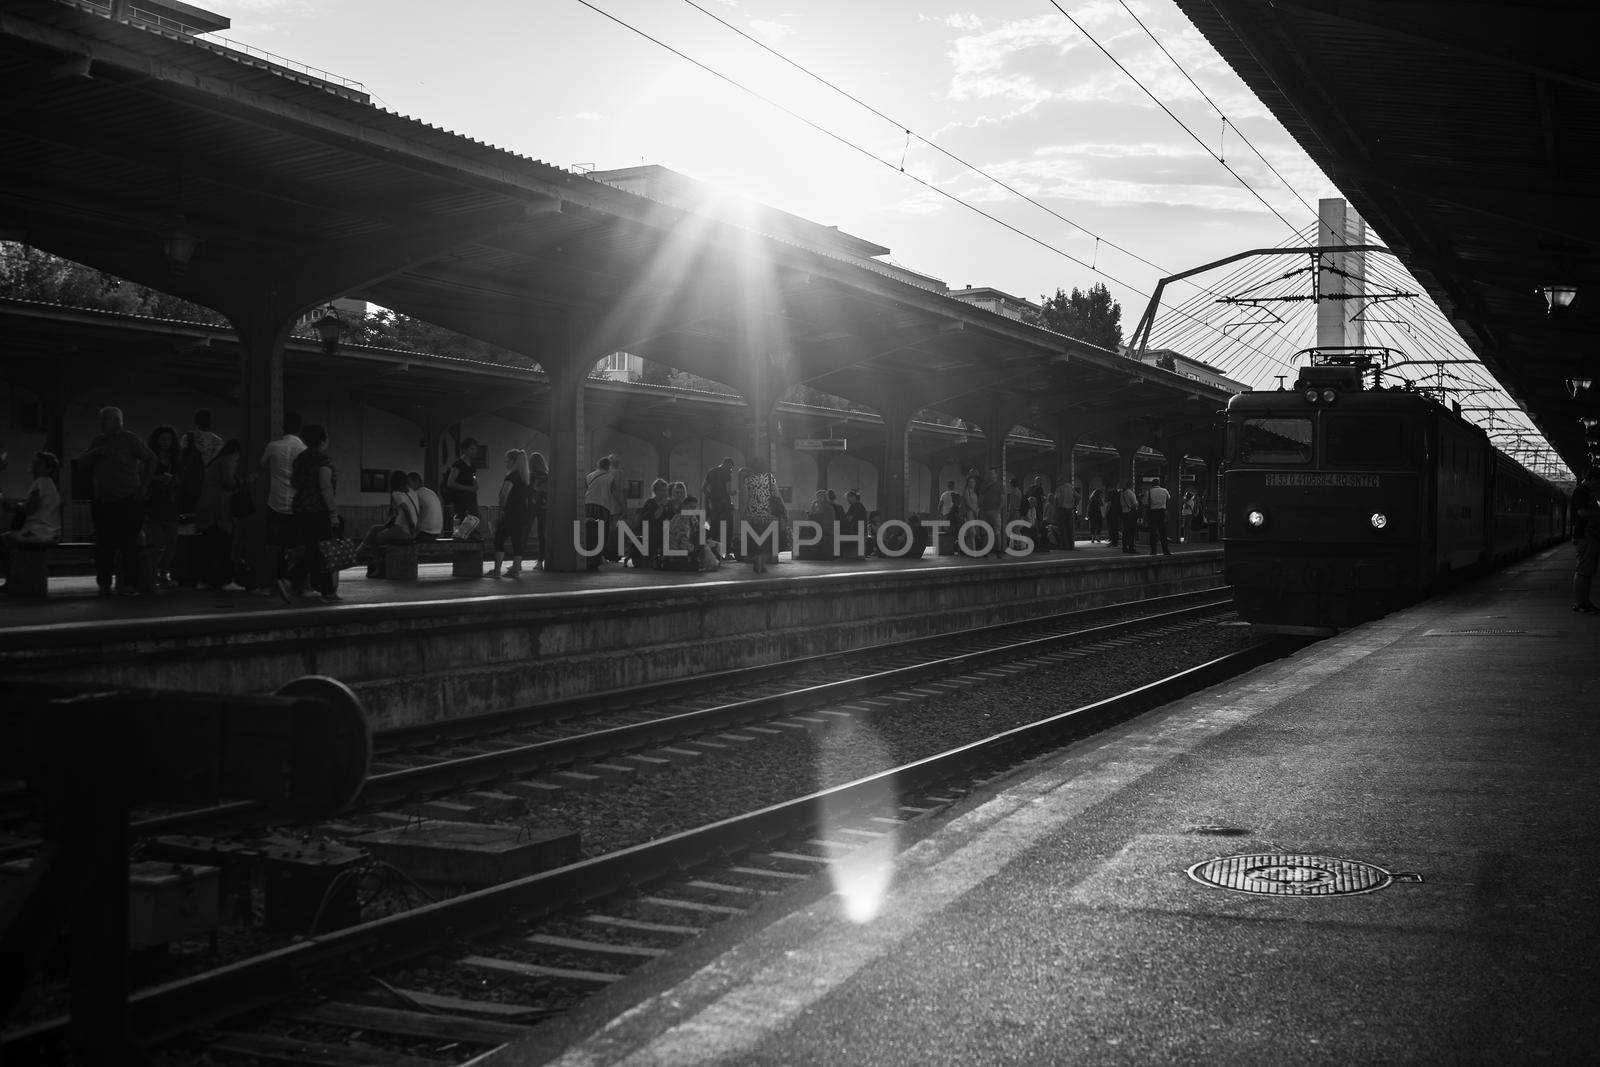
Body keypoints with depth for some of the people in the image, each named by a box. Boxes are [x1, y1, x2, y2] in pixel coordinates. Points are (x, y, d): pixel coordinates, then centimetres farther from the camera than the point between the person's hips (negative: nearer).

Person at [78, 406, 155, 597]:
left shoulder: (130, 440, 1)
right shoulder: (98, 441, 17)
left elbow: (150, 459, -3)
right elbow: (81, 460, 12)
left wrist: (141, 484, -7)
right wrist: (96, 452, -6)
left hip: (128, 500, -5)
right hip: (103, 501, 5)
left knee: (128, 543, -7)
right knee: (104, 544, 3)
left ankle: (130, 584, -4)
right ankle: (104, 583, 10)